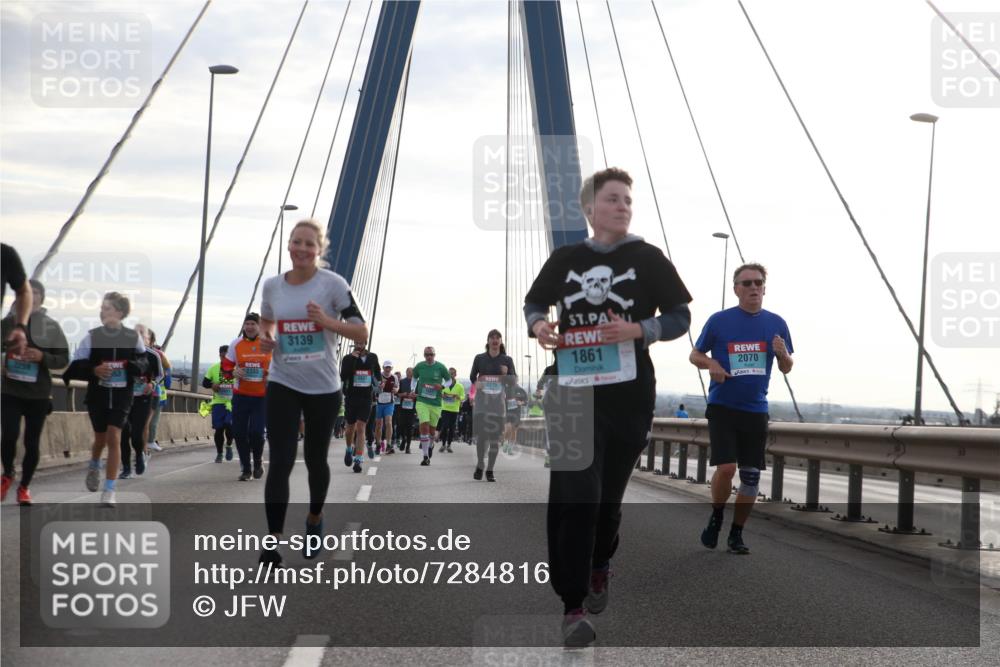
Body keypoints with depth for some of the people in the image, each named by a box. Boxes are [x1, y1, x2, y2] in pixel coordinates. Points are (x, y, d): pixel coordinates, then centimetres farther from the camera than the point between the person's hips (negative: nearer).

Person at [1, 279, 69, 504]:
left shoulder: (51, 326, 0)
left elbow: (63, 359, -1)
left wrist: (42, 357, -18)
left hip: (38, 394, 0)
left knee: (32, 442, 4)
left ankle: (24, 486, 21)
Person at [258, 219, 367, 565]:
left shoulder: (333, 284, -9)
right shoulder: (272, 286, 1)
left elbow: (361, 332, -9)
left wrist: (327, 321, -24)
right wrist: (265, 338, 0)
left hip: (323, 387, -1)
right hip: (283, 385, 1)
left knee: (315, 460, 13)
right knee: (280, 462, -10)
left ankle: (314, 520, 39)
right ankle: (273, 543, -11)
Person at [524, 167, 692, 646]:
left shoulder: (647, 258, 0)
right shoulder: (564, 259, 6)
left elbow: (680, 318, 0)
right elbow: (533, 304, 18)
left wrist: (637, 329, -18)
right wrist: (537, 325, -6)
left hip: (628, 396, 0)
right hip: (573, 392, 0)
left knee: (609, 492, 13)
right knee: (576, 494, -9)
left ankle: (598, 568, 42)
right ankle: (573, 606, -8)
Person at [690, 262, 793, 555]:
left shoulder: (776, 323, 5)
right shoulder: (719, 321, -2)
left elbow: (786, 368, 10)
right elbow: (695, 355, 8)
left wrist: (783, 353, -13)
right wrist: (711, 364, -14)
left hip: (756, 410, 3)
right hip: (722, 407, -3)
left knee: (751, 476, 4)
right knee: (726, 467, -15)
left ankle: (736, 534, 18)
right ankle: (716, 519, 11)